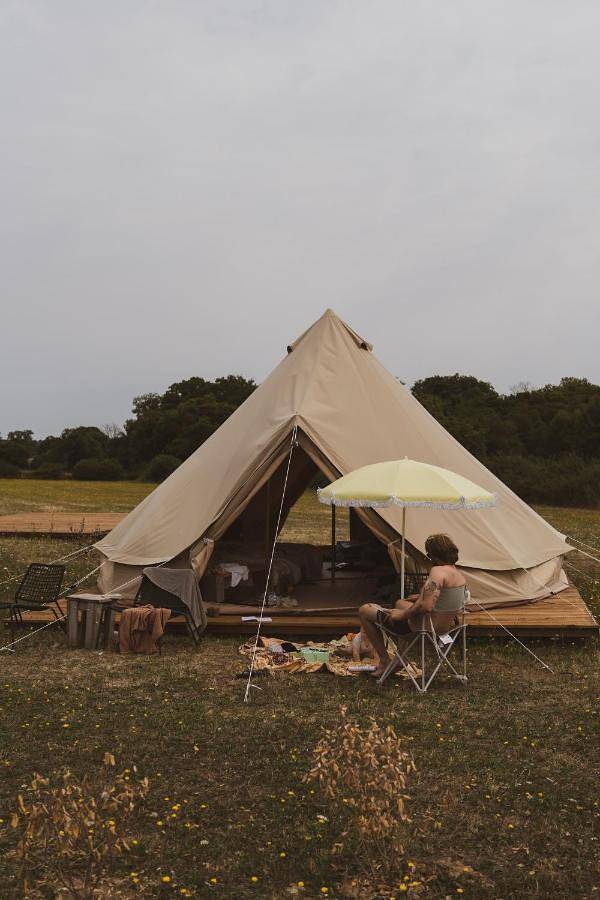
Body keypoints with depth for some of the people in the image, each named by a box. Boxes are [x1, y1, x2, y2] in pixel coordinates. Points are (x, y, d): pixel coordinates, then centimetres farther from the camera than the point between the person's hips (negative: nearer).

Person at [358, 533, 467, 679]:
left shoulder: (438, 571, -26)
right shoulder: (459, 574, 3)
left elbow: (426, 607, -33)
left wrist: (403, 614, -19)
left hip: (424, 627, -9)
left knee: (364, 611, 1)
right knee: (400, 603, 38)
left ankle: (385, 661, 8)